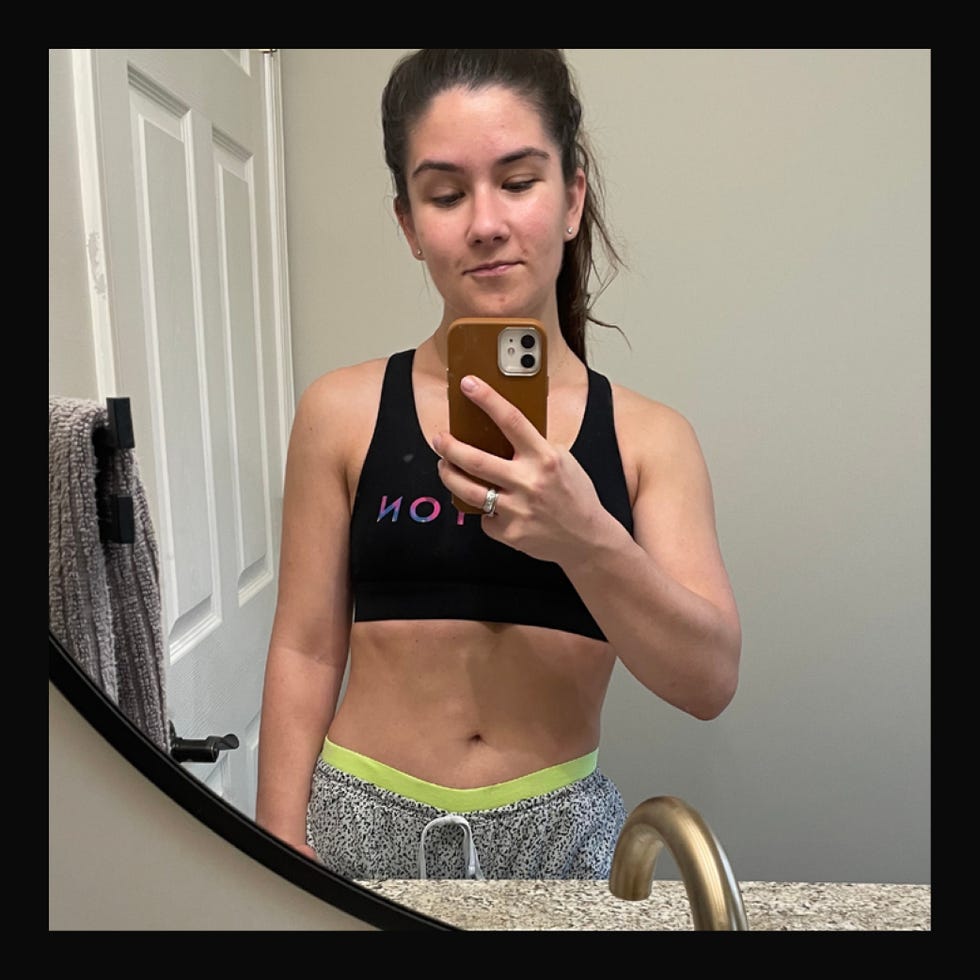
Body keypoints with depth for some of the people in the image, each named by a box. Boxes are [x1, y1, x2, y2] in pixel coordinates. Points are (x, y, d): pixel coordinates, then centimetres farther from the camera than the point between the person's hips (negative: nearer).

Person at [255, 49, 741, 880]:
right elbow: (306, 651, -4)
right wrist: (282, 858, -4)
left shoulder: (648, 436, -6)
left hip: (561, 835, 1)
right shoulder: (344, 411, -7)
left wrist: (587, 538, -27)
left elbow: (711, 680, -12)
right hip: (361, 826, 0)